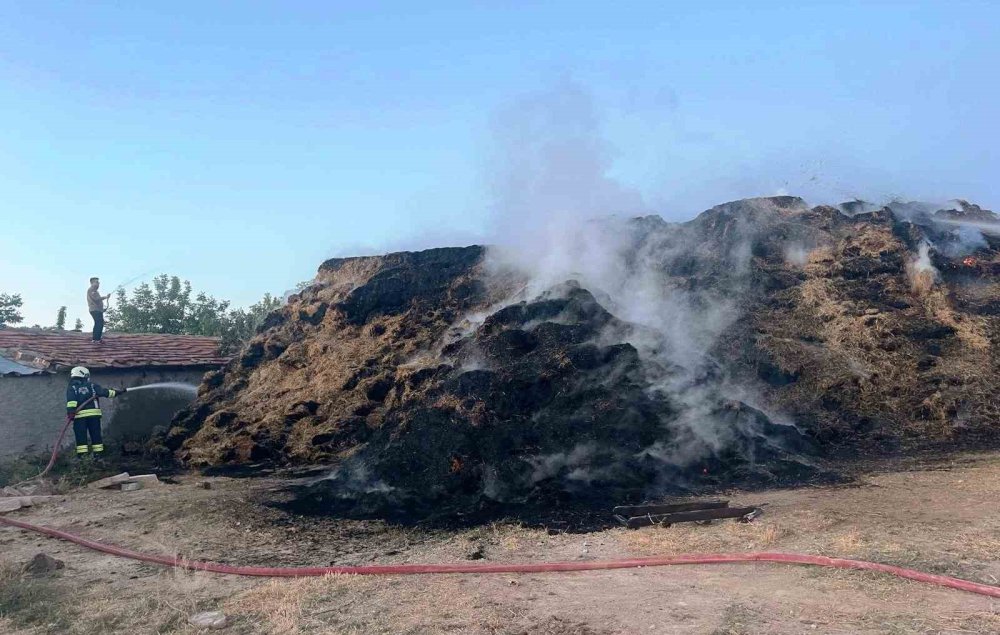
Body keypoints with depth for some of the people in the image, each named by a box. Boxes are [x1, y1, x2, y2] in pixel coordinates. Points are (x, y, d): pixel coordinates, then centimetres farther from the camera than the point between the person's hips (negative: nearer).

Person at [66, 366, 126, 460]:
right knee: (96, 435, 8)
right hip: (94, 414, 1)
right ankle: (98, 453, 8)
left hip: (79, 415, -1)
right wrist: (118, 392, 11)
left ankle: (81, 455, -3)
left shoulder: (72, 388, 7)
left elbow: (71, 400, -9)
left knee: (81, 436, 1)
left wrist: (70, 411, -18)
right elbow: (105, 392, 5)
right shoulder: (92, 386, 10)